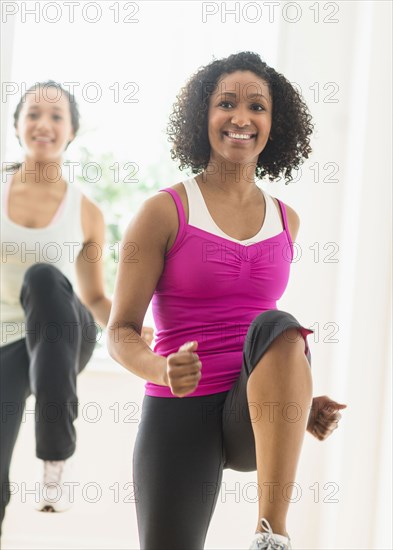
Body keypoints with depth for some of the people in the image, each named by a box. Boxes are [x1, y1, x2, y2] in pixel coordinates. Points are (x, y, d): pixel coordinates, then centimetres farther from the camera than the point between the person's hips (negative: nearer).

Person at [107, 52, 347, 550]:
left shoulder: (286, 220, 11)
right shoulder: (165, 211, -2)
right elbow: (120, 332, -3)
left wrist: (300, 401, 8)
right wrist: (163, 370, -25)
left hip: (257, 416, 2)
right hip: (179, 411, -2)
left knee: (277, 325, -30)